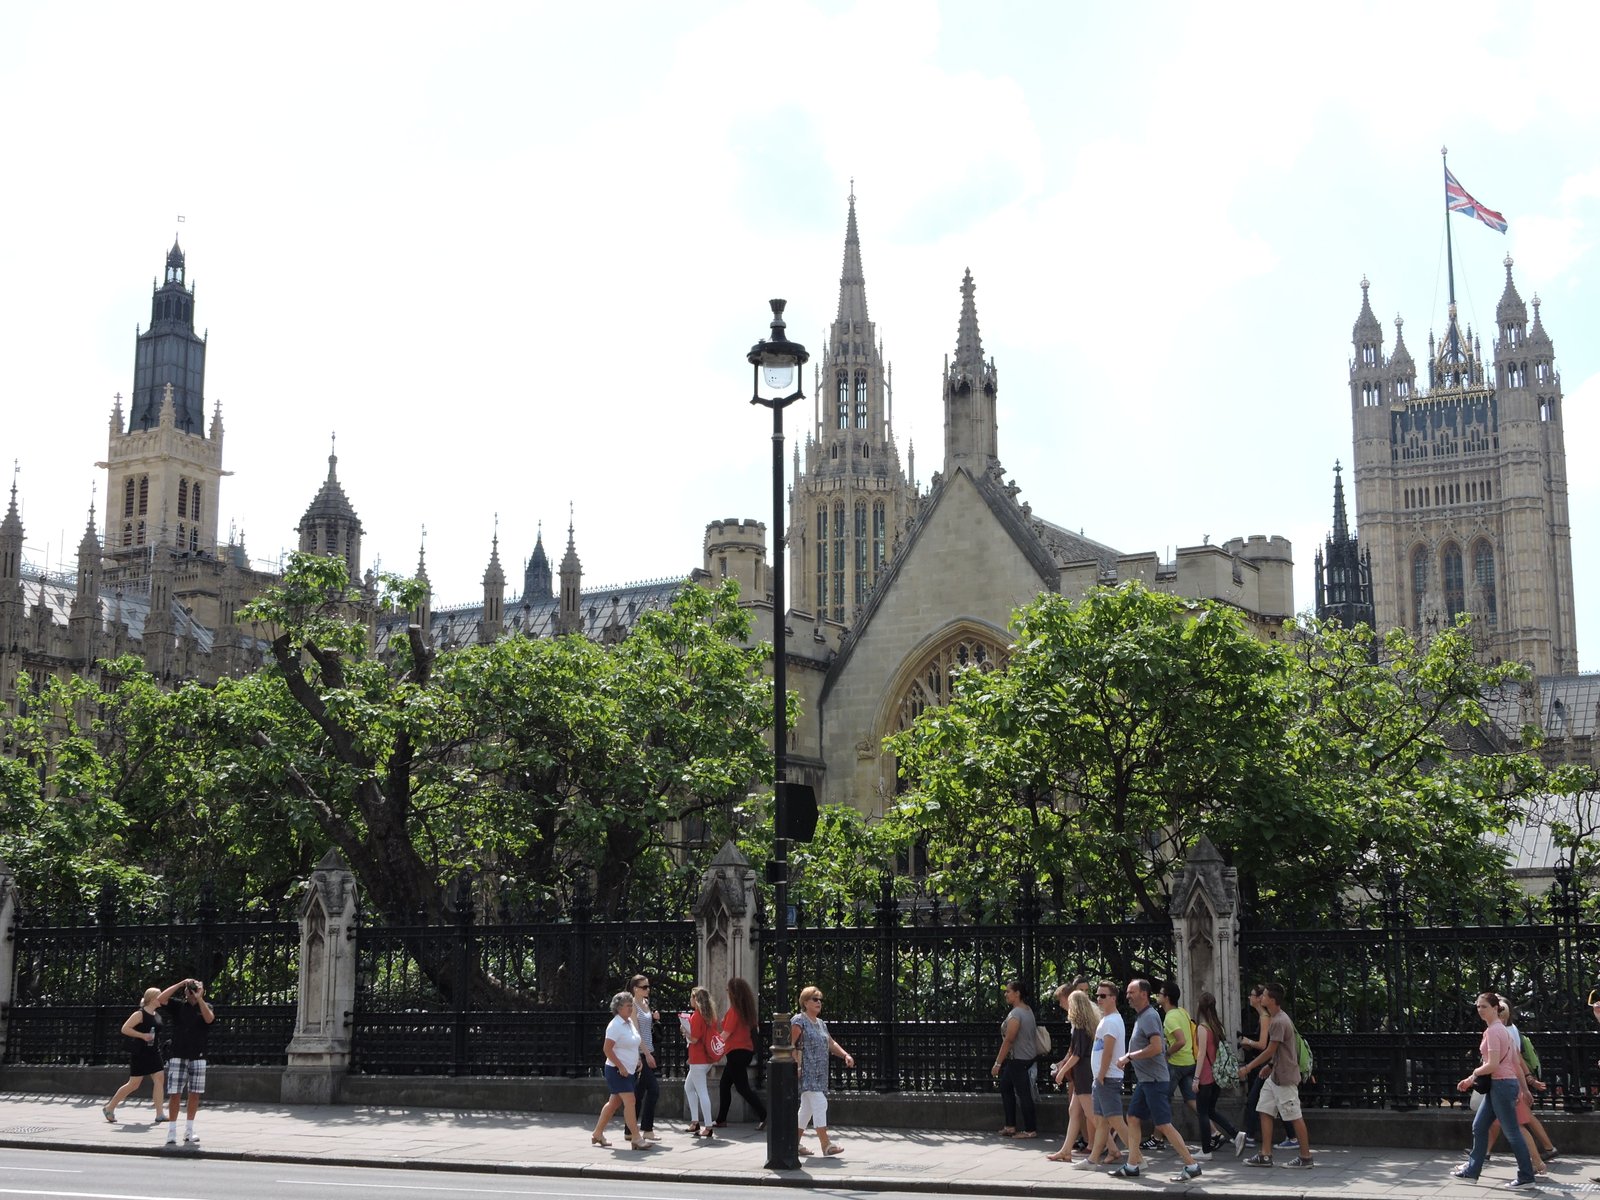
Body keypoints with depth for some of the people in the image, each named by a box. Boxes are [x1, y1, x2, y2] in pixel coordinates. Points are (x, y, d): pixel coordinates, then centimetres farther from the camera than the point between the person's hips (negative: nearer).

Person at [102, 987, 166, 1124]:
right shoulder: (140, 1014, -12)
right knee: (134, 1084, -1)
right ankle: (109, 1108, 17)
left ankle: (159, 1114, -8)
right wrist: (143, 1035, -23)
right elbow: (125, 1029, -18)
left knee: (159, 1079, -6)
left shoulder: (157, 1015, 12)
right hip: (139, 1054, -7)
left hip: (153, 1053, 7)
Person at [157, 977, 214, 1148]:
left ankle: (189, 1131, 16)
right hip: (178, 1055, -2)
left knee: (194, 1094, 5)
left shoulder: (206, 1006, 7)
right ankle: (172, 1132, -2)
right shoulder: (178, 1005, 4)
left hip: (198, 1056, 2)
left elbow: (209, 1018, -14)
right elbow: (160, 999, -11)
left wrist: (199, 998, -16)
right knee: (175, 1094, -6)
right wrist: (180, 984, -11)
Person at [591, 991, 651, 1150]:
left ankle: (597, 1134, 25)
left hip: (629, 1070, 9)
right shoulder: (615, 1025, -16)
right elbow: (607, 1049, -20)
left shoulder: (630, 1022, 11)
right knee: (630, 1101, -13)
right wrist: (621, 1067, -20)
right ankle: (636, 1139, -14)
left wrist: (638, 1062, 15)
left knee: (614, 1103, 14)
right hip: (617, 1071, -9)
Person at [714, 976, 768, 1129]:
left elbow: (726, 1033, -13)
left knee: (742, 1087, -7)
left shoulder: (734, 1010, -14)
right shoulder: (747, 1009, 9)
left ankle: (764, 1115, -14)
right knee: (725, 1084, 16)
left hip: (736, 1052, -9)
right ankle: (721, 1119, 21)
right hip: (746, 1051, 9)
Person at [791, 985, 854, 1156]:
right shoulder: (798, 1021, -7)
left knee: (807, 1107, 12)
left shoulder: (821, 1023, 19)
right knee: (819, 1104, -15)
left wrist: (845, 1055, 6)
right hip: (806, 1072, -9)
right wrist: (796, 1066, -22)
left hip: (819, 1074, 9)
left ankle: (796, 1142, 19)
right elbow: (792, 1046, -13)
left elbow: (831, 1043, 21)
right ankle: (826, 1143, -16)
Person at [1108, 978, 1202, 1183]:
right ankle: (1131, 1166, 15)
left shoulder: (1149, 1016, -16)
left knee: (1163, 1124, -9)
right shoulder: (1141, 1016, 14)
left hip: (1154, 1080, -10)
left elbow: (1156, 1047, -26)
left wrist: (1129, 1057, -20)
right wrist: (1130, 1056, 15)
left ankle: (1191, 1165, -6)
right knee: (1132, 1118, 11)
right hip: (1145, 1080, 10)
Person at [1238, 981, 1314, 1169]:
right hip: (1275, 1076, 10)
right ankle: (1265, 1155, 9)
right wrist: (1270, 1066, 21)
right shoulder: (1277, 1018, 11)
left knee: (1294, 1116, -2)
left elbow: (1270, 1051, -19)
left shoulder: (1278, 1022, -20)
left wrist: (1248, 1067, -14)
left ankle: (1306, 1157, 5)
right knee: (1265, 1111, 8)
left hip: (1284, 1077, -10)